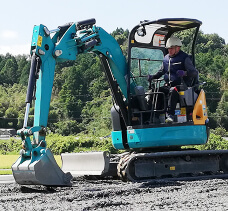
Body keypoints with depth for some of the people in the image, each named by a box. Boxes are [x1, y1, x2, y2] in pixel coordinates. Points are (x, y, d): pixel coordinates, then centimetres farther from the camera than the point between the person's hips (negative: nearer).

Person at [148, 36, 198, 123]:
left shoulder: (184, 58, -2)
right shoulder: (166, 58, 17)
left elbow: (195, 73, -8)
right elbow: (161, 71, 31)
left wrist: (185, 73, -29)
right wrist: (153, 76, 11)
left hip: (181, 85, -6)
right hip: (168, 85, 6)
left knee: (173, 90, -39)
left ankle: (170, 115, -47)